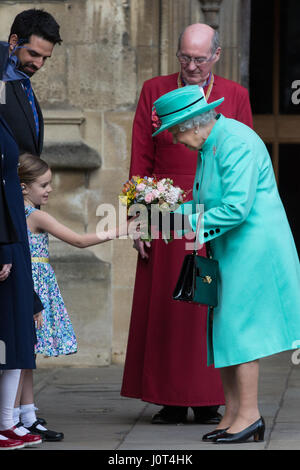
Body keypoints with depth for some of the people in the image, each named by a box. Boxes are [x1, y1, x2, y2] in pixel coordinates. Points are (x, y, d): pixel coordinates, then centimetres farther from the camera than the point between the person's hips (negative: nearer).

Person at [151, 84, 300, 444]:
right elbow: (206, 203, 19)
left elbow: (237, 208, -24)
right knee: (222, 328, 8)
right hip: (229, 251, 10)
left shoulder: (236, 143, -18)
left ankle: (249, 413, -2)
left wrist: (190, 223, -16)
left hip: (252, 248, -10)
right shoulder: (209, 145, 12)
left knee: (239, 326, -8)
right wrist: (171, 212, 5)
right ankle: (233, 413, 11)